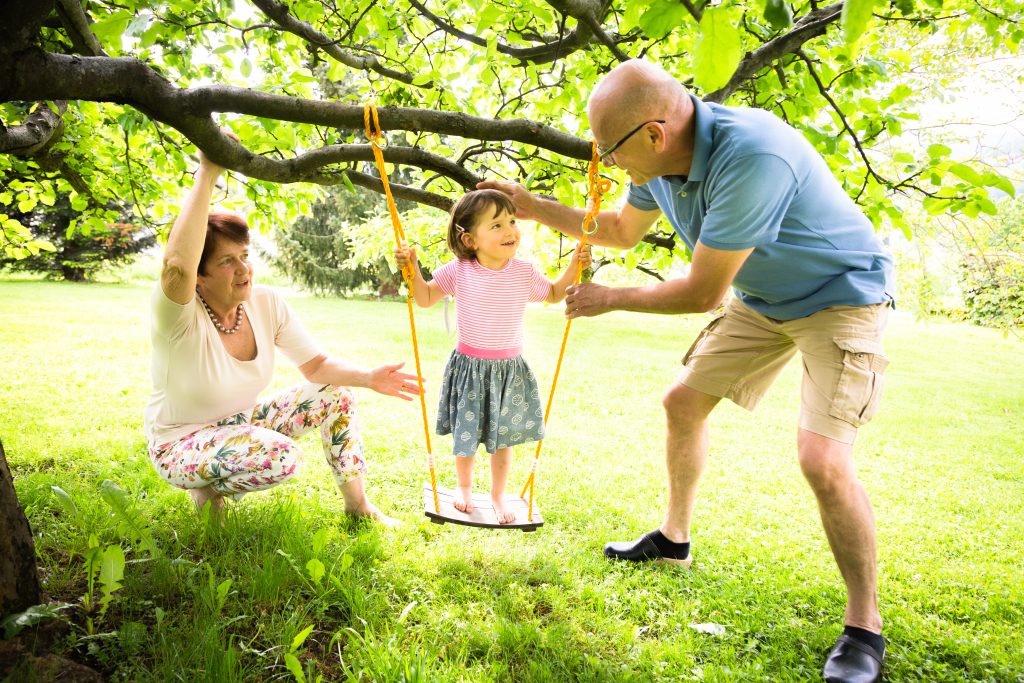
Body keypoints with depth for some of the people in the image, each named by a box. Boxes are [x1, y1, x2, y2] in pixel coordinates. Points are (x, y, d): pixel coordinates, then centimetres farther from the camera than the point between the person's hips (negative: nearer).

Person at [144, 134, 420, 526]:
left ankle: (358, 504, 8)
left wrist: (367, 377, -24)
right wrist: (207, 174, -49)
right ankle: (208, 488, -2)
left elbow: (315, 365, -6)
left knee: (334, 395, -6)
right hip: (181, 446, -6)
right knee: (282, 456, -33)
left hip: (241, 425, 7)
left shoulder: (266, 304, -10)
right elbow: (177, 267, -51)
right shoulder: (182, 318, -28)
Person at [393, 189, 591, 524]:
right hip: (469, 367, -1)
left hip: (510, 368, 1)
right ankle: (464, 488, 39)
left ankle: (498, 496, 33)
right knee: (465, 437, 11)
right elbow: (425, 299, 1)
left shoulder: (524, 272, -6)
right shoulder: (458, 271, -11)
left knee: (503, 439, 11)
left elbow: (554, 294, 12)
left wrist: (574, 265, -1)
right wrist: (412, 268, -13)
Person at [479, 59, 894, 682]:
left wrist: (610, 299, -14)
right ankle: (674, 538, 31)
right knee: (684, 402, 10)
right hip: (762, 298, 8)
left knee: (822, 458, -19)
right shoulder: (661, 160, -9)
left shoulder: (752, 156, -36)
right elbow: (621, 231, 12)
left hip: (841, 293, -8)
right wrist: (532, 206, 3)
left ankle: (865, 630, 1)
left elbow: (704, 291, -28)